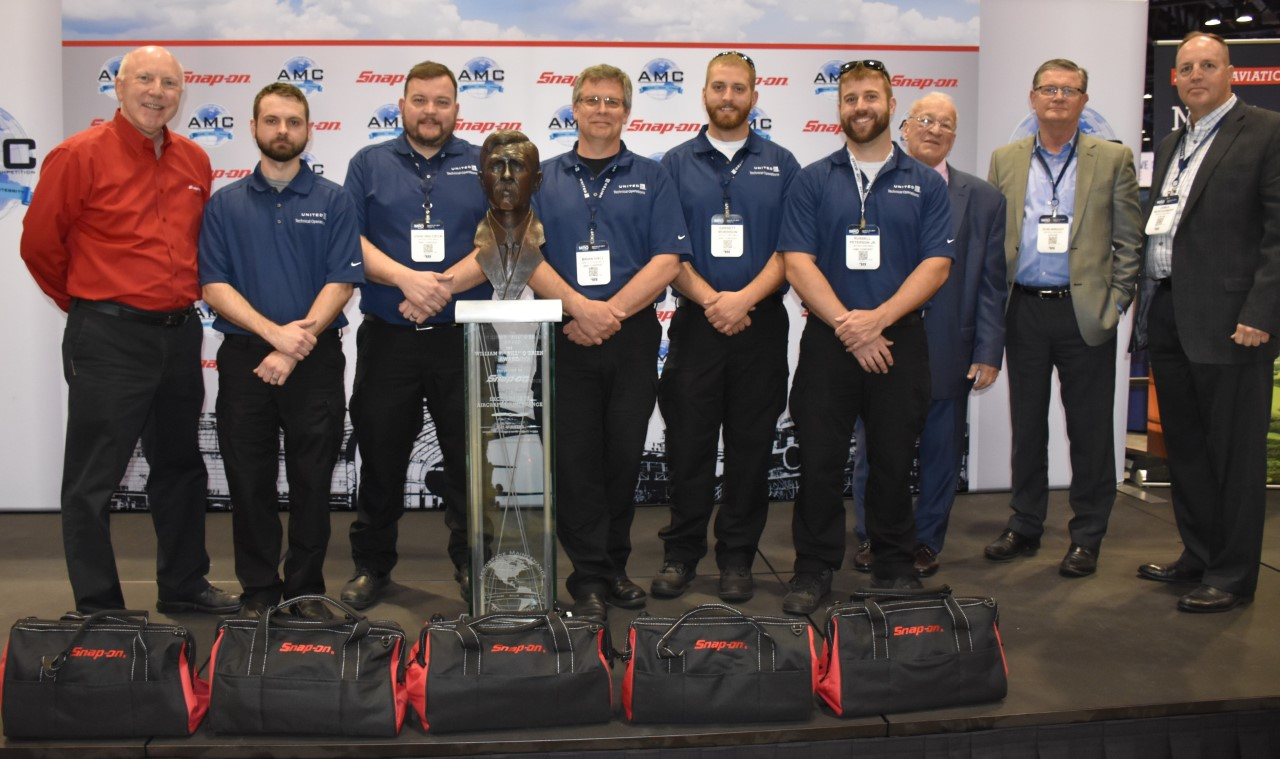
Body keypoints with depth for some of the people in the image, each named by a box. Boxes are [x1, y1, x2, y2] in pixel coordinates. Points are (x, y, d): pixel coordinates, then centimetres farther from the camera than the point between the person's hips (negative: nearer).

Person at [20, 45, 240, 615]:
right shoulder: (81, 155, -9)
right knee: (94, 480, 1)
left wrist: (184, 296, 13)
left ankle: (184, 585, 31)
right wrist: (88, 300, 5)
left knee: (181, 467, 17)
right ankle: (98, 609, 13)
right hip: (108, 339, -6)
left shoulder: (195, 161, 8)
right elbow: (40, 243, -5)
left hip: (180, 334, 7)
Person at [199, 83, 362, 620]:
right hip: (244, 358, 1)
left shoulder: (333, 201, 3)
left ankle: (306, 587, 18)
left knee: (312, 479, 5)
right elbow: (214, 286, -2)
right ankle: (258, 590, 19)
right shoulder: (225, 204, 6)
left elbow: (341, 282, -5)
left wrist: (294, 350, -15)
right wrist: (275, 332, -16)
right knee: (249, 480, 6)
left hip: (316, 360, -1)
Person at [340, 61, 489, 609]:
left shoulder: (483, 166, 7)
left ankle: (472, 563, 22)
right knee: (381, 455, 9)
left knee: (469, 456, 6)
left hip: (464, 337, 0)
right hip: (387, 337, 1)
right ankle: (371, 565, 24)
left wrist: (445, 287, -16)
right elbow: (349, 240, -2)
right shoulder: (370, 164, 8)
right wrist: (406, 278, -17)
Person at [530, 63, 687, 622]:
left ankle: (614, 565, 21)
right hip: (565, 339, 0)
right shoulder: (543, 178, 9)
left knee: (625, 455, 6)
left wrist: (610, 312, -13)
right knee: (575, 458, 1)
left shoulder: (651, 178, 7)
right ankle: (588, 576, 10)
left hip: (633, 337, 0)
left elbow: (667, 261, -3)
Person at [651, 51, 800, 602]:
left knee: (751, 447, 6)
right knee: (688, 443, 3)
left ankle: (737, 557, 17)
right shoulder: (676, 164, 6)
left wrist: (745, 298, -14)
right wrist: (709, 298, -14)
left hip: (761, 325, 1)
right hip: (695, 323, 0)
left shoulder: (781, 165, 8)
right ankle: (681, 553, 16)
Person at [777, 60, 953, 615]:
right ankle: (814, 569, 15)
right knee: (819, 461, 2)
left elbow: (937, 263, -2)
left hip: (900, 340, 1)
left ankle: (894, 566, 23)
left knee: (894, 461, 8)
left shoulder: (924, 183, 7)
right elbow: (797, 262, -4)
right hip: (826, 340, 0)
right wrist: (847, 326, -14)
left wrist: (878, 318, -15)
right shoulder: (813, 181, 5)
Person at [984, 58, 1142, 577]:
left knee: (1089, 431, 3)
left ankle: (1086, 538, 15)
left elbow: (1129, 241, 2)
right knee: (1026, 425, 11)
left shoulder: (1113, 160, 3)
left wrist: (1115, 304, -6)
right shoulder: (1005, 161, 9)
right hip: (1024, 311, 2)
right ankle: (1024, 526, 23)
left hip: (1084, 314, -2)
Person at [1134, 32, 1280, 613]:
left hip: (1230, 322, -7)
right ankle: (1198, 556, 28)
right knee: (1184, 448, 15)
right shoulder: (1170, 147, 18)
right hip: (1169, 319, 8)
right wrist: (1147, 305, 12)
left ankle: (1232, 575, 13)